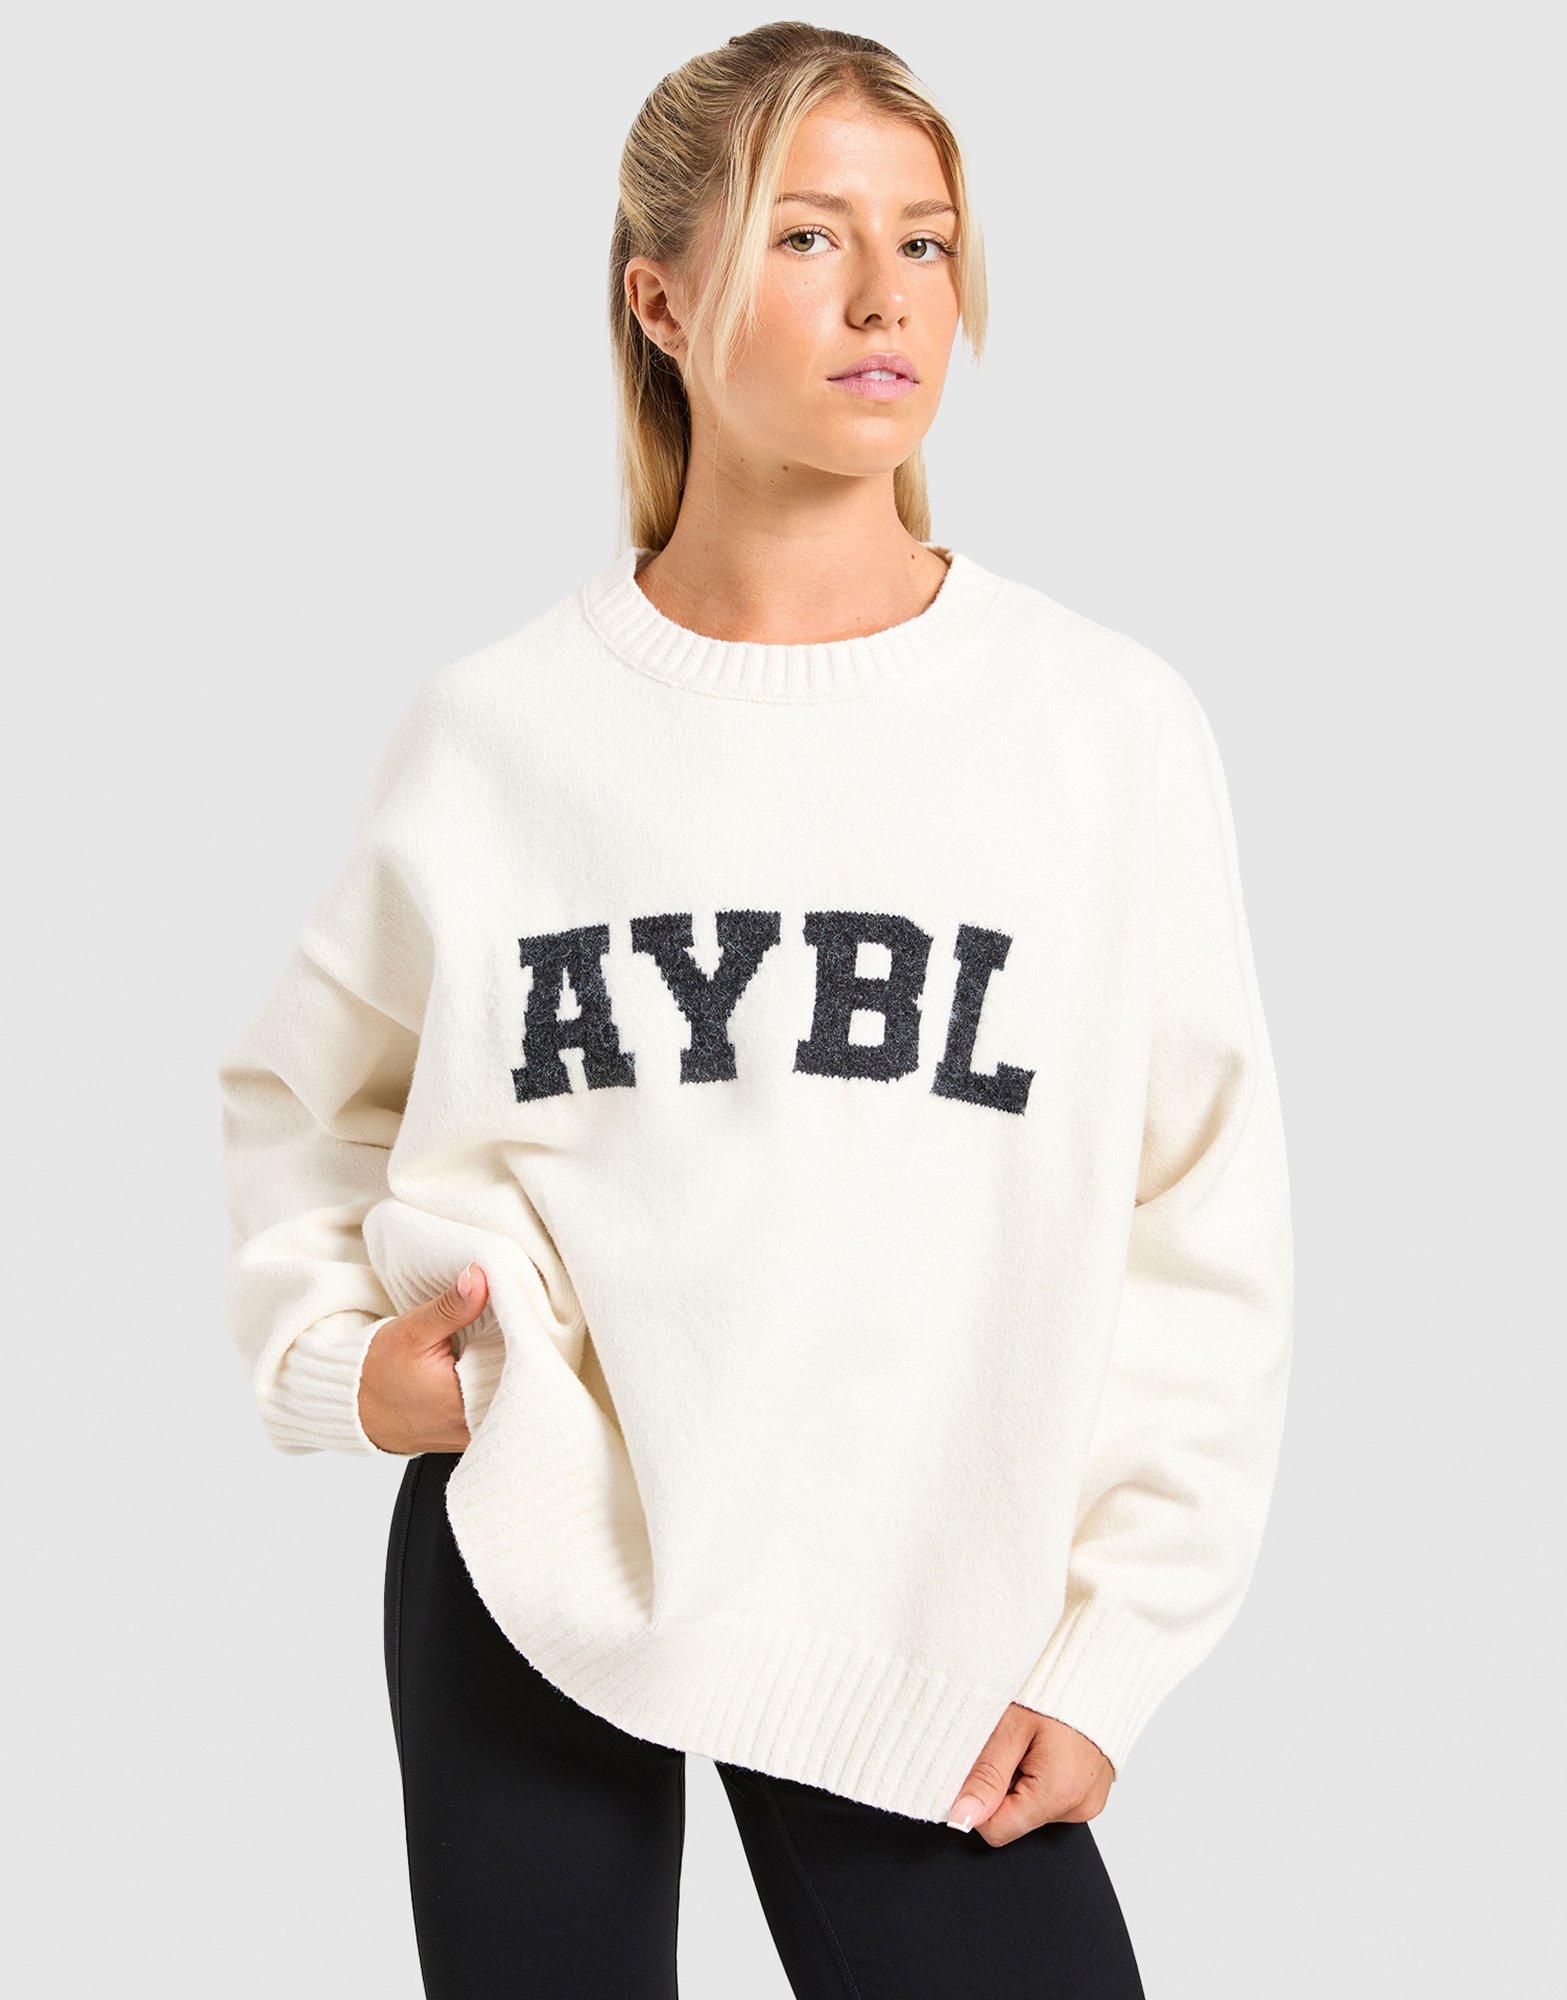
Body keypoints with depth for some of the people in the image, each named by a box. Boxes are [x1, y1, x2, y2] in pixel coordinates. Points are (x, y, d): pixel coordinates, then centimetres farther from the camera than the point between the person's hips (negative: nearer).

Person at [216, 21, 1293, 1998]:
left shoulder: (1111, 724, -3)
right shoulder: (493, 726, -1)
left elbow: (1205, 1229, 0)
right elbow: (306, 1090, 15)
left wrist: (1112, 1646, -3)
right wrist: (333, 1345, -2)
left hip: (918, 1643, 0)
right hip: (523, 1600, 1)